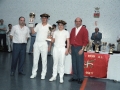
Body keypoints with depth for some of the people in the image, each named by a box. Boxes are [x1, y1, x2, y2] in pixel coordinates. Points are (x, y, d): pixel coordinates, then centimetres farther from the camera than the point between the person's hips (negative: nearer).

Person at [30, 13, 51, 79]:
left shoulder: (49, 26, 0)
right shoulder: (38, 25, 9)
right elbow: (33, 32, 12)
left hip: (44, 44, -3)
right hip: (37, 43, 3)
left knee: (44, 59, 2)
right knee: (35, 59, 8)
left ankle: (43, 74, 12)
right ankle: (34, 73, 18)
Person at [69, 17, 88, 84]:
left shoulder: (84, 30, -3)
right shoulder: (73, 29, 13)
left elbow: (85, 41, -7)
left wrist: (82, 49, -13)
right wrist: (70, 48, 10)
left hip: (79, 48, -5)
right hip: (73, 48, 5)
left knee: (80, 64, -1)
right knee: (74, 63, 9)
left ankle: (80, 78, 9)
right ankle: (74, 77, 18)